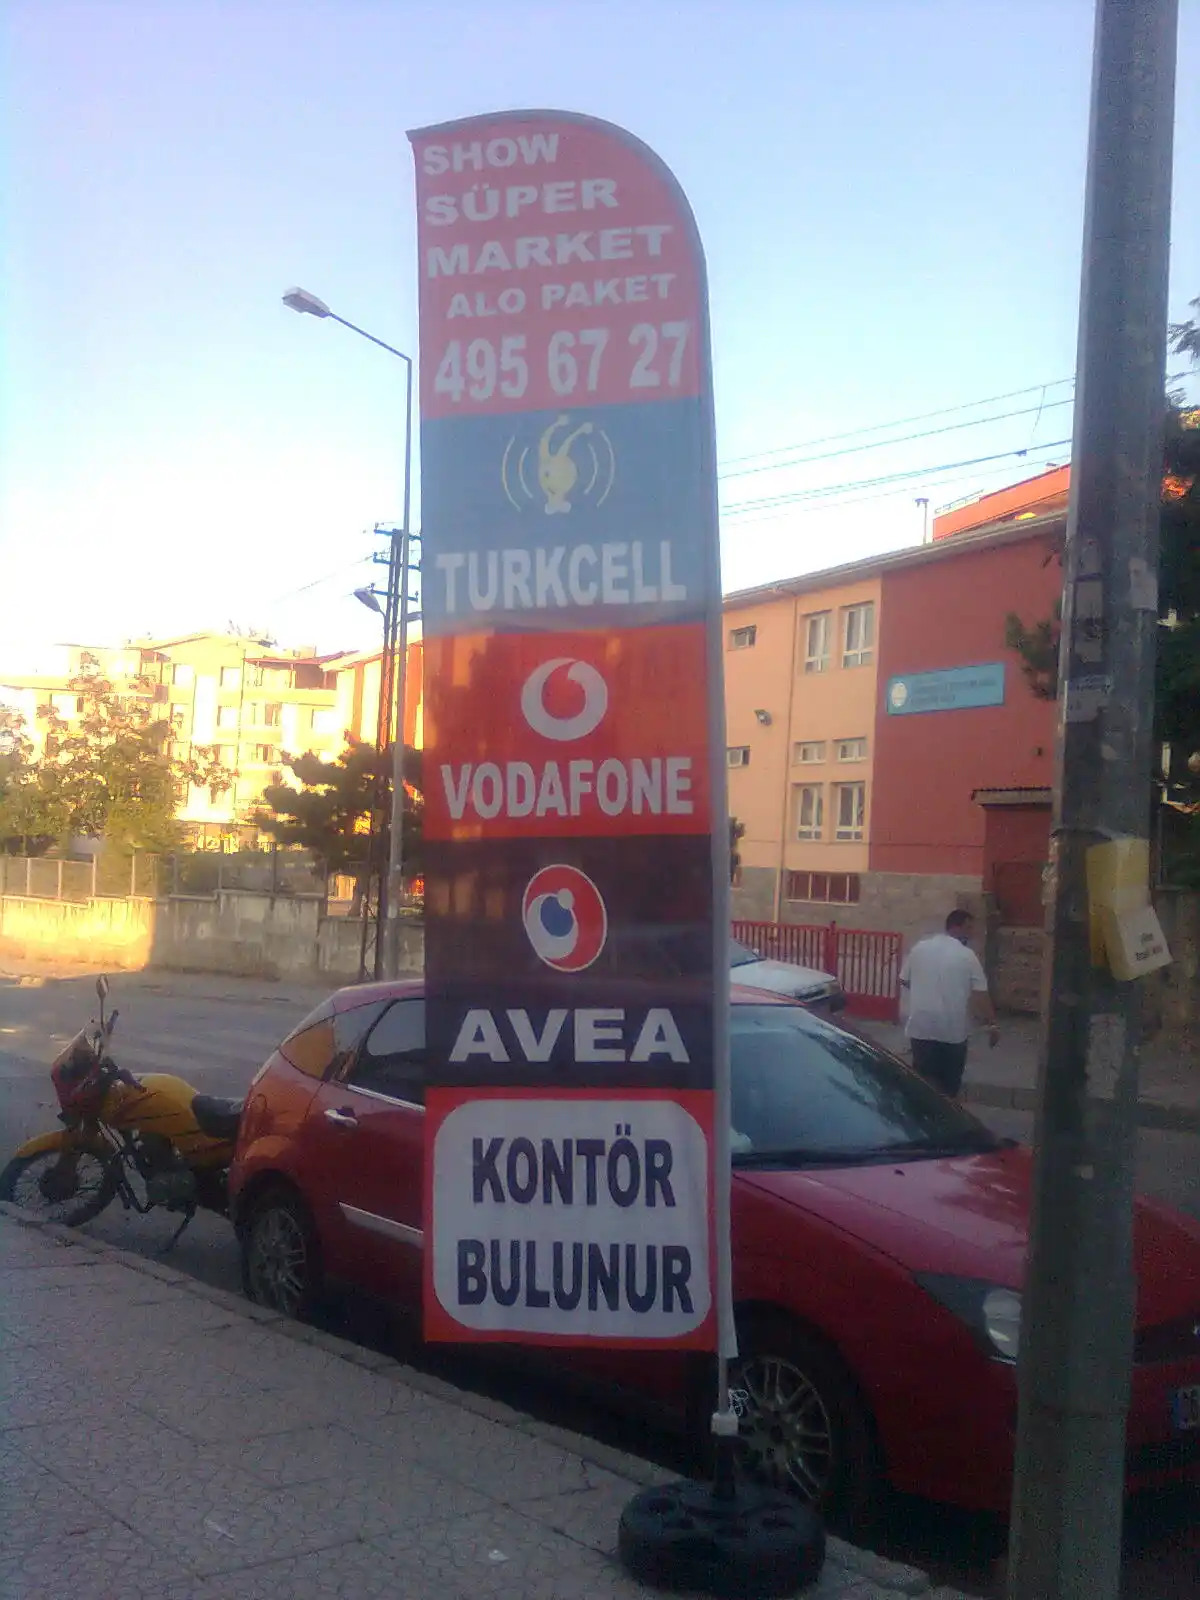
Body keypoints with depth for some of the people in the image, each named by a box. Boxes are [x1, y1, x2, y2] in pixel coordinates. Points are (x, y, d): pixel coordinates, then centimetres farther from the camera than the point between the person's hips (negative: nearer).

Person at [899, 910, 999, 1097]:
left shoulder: (920, 947, 4)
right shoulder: (967, 955, -6)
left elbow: (904, 981, 12)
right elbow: (981, 994, -6)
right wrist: (992, 1024, 1)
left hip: (920, 1027, 2)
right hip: (953, 1029, -2)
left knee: (923, 1080, 9)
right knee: (950, 1083, 13)